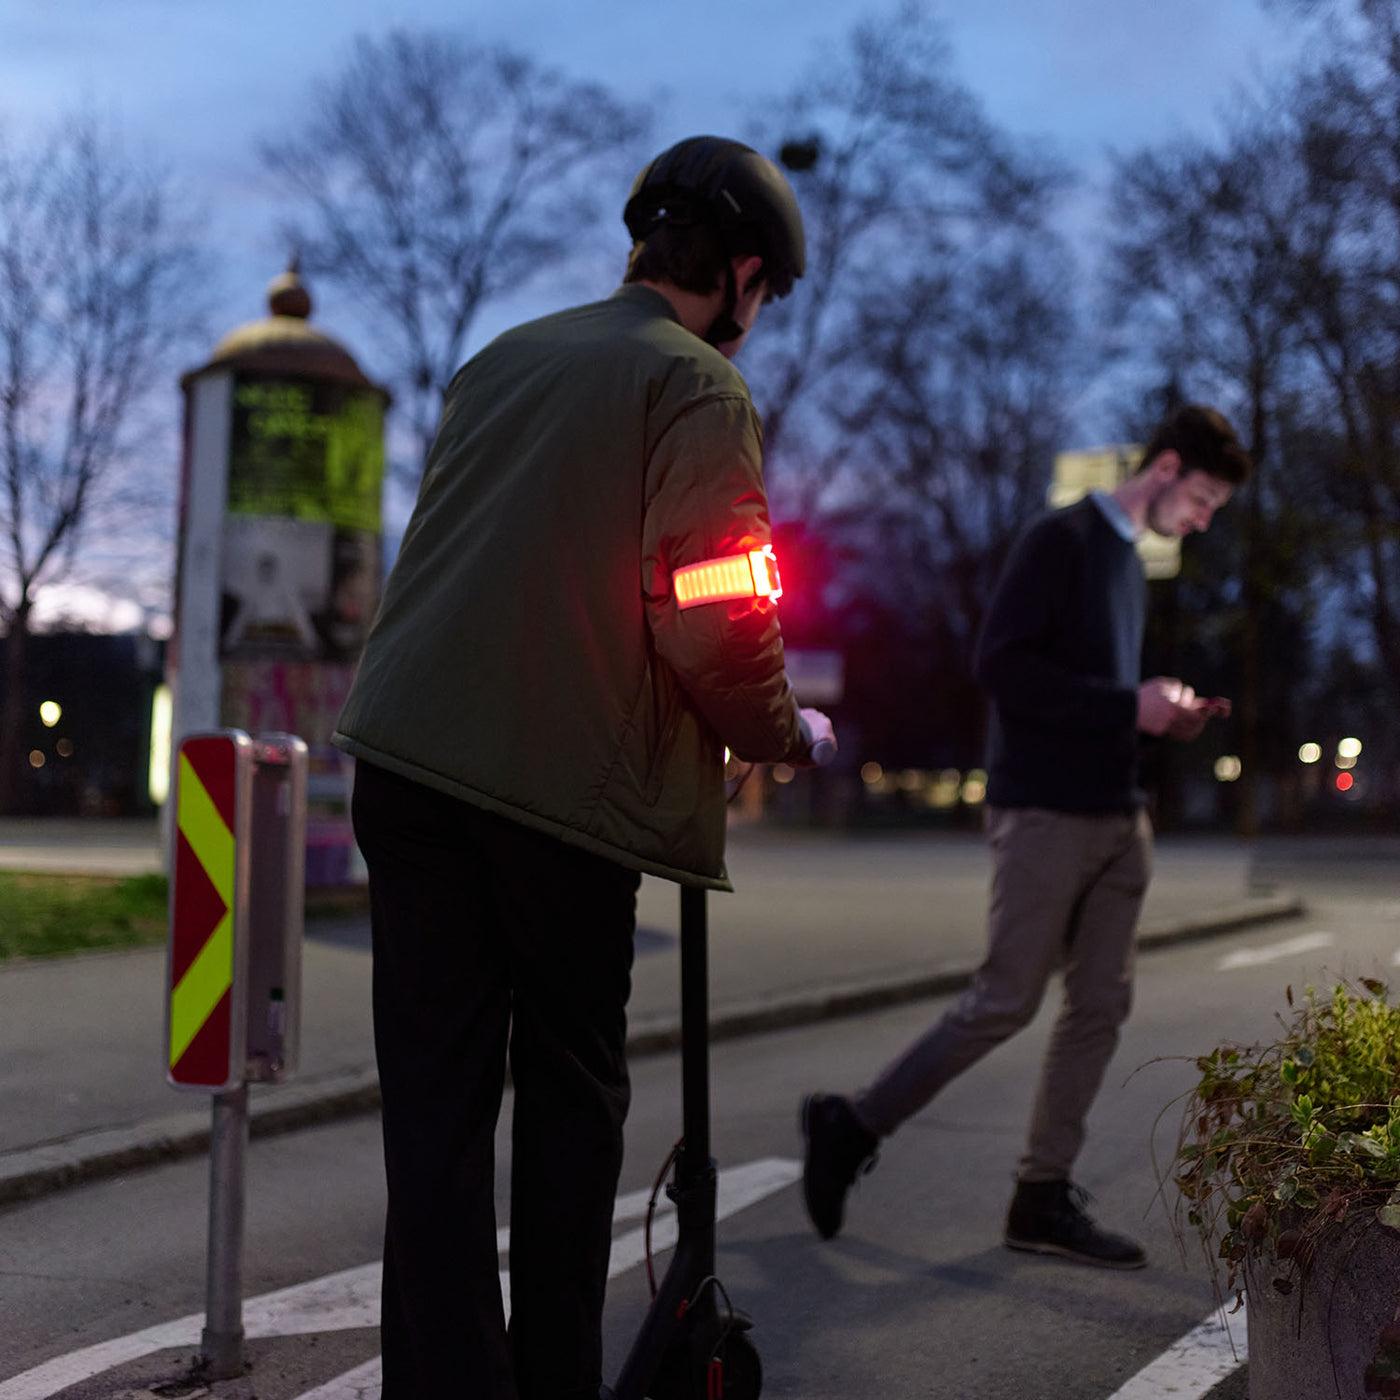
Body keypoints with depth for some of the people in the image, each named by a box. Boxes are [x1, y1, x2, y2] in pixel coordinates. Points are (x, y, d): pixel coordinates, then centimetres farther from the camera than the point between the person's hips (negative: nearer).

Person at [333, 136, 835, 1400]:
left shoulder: (504, 357, 18)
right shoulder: (699, 388, -3)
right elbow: (710, 619, -13)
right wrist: (786, 734, 5)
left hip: (406, 755, 5)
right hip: (565, 775, -5)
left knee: (435, 1094, 5)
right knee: (572, 1087, 10)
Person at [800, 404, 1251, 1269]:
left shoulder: (1130, 566, 20)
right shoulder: (1061, 541, -7)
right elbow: (1000, 665, -18)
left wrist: (1167, 713, 6)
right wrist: (1128, 705, -17)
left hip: (1119, 817, 9)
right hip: (1047, 814, -9)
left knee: (1102, 1004, 4)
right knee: (1005, 1002, -7)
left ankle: (1045, 1198, 11)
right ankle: (853, 1127, 8)